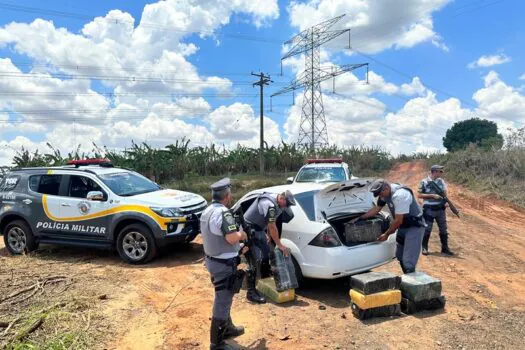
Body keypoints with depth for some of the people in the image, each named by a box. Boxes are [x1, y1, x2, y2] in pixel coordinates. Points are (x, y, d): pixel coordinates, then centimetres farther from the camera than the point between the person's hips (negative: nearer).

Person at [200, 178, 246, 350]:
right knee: (222, 302, 2)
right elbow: (232, 238, -32)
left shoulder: (207, 211, 8)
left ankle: (227, 328, 41)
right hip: (224, 264, -10)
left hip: (212, 259, 10)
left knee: (223, 298, 25)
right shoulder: (223, 212, -23)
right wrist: (241, 234, -10)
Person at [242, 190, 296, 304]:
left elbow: (270, 223, 14)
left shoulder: (275, 203, 3)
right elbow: (272, 227, -24)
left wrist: (269, 236, 15)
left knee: (266, 255, 14)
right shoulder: (270, 205, -27)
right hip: (249, 230, -10)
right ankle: (251, 292, -6)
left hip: (258, 229, 10)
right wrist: (279, 245, -16)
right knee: (255, 261, -12)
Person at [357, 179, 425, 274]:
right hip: (403, 226, 10)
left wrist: (386, 234, -13)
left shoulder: (400, 195, -30)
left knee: (408, 261, -13)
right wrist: (360, 218, 11)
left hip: (414, 227, -9)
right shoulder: (385, 193, -2)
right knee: (400, 256, 18)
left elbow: (398, 221, -25)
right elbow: (376, 209, 12)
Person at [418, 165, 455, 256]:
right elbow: (419, 195, -9)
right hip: (429, 210, -4)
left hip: (440, 209, 5)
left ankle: (445, 248, 19)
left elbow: (444, 194, 13)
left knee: (443, 229, 8)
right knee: (427, 229, 2)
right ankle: (424, 248, 14)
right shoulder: (424, 182, -8)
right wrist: (432, 195, -17)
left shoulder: (441, 181, 6)